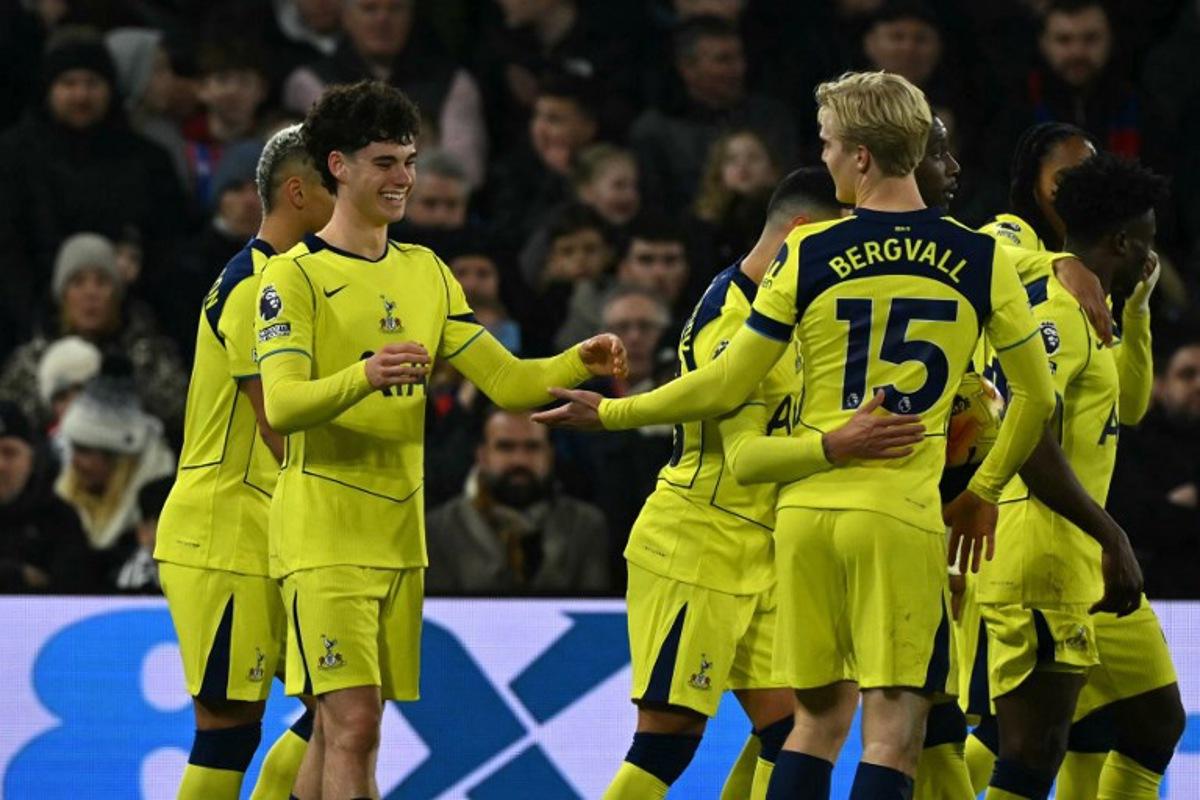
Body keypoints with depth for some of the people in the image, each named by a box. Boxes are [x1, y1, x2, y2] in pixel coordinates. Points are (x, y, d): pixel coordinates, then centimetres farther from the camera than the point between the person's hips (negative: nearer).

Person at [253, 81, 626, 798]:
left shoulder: (427, 273, 14)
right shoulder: (295, 275, -6)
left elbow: (506, 381, 10)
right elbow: (281, 406, -18)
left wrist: (581, 363, -9)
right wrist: (365, 376, -36)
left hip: (401, 533, 7)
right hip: (324, 532, -7)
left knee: (340, 729, 9)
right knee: (352, 727, -15)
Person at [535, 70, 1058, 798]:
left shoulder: (808, 255, 0)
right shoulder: (981, 260, 0)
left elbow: (724, 389, 4)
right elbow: (1037, 398, 9)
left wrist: (610, 412, 18)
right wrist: (983, 493, 24)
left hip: (807, 508, 2)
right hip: (902, 515, -2)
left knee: (819, 716, 15)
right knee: (892, 730, -3)